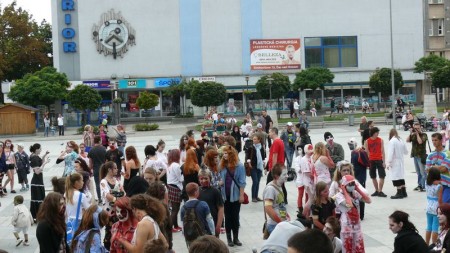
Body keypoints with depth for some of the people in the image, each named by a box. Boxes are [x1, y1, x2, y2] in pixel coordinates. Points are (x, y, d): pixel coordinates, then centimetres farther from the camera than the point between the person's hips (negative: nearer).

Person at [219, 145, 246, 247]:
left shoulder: (239, 166, -6)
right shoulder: (222, 166, 1)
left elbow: (242, 182, -6)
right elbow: (220, 180, 5)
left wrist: (241, 195, -9)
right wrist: (220, 194, -2)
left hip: (235, 195, -2)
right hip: (225, 195, 2)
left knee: (235, 217, 7)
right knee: (227, 217, 8)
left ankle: (236, 238, 17)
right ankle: (229, 238, 16)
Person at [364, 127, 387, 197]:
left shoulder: (380, 140, 1)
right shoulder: (367, 141, 1)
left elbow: (382, 152, -1)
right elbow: (366, 152, 3)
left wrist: (383, 162, -7)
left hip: (379, 160, -1)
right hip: (371, 161, 1)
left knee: (382, 176, -8)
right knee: (373, 177, 7)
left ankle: (380, 191, -3)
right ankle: (377, 191, 18)